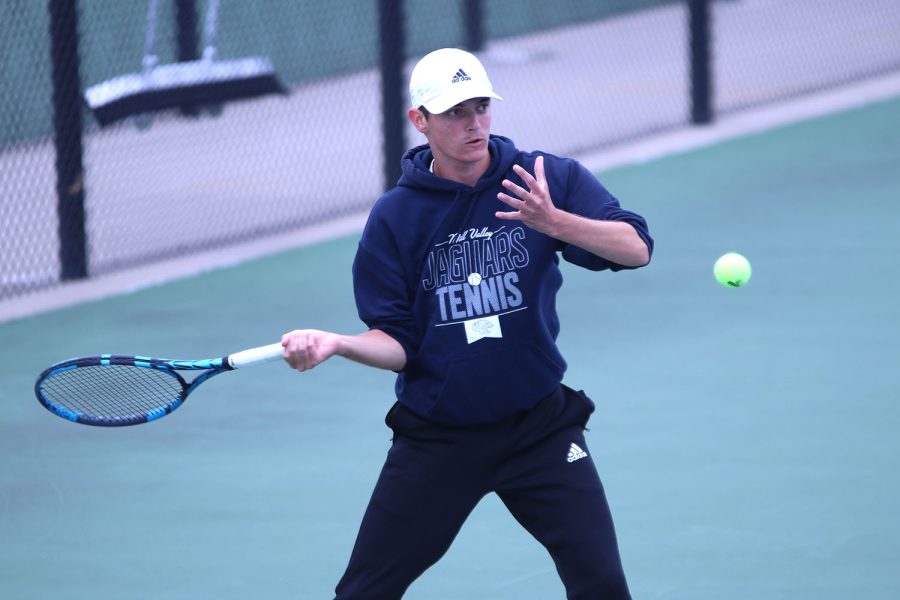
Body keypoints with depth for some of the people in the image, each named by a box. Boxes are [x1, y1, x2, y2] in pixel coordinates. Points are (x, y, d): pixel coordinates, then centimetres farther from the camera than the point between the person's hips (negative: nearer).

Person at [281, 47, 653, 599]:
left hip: (540, 427, 0)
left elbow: (637, 248, -17)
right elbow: (398, 343, -2)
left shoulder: (550, 179, -5)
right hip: (435, 438, 0)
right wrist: (335, 343, -22)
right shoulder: (395, 217, -4)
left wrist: (555, 222, -33)